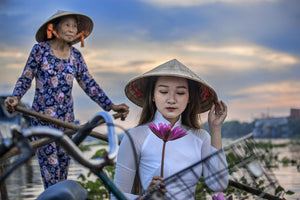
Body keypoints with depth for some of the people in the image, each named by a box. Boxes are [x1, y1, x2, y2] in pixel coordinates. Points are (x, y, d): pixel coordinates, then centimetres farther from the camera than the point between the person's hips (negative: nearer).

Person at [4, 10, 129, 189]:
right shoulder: (40, 49, -3)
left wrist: (111, 106, 1)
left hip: (67, 118, 4)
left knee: (64, 160, 8)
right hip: (43, 115, -4)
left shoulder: (76, 55, 8)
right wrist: (16, 98, -24)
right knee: (50, 163, -8)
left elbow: (89, 84, 9)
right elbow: (26, 79, -3)